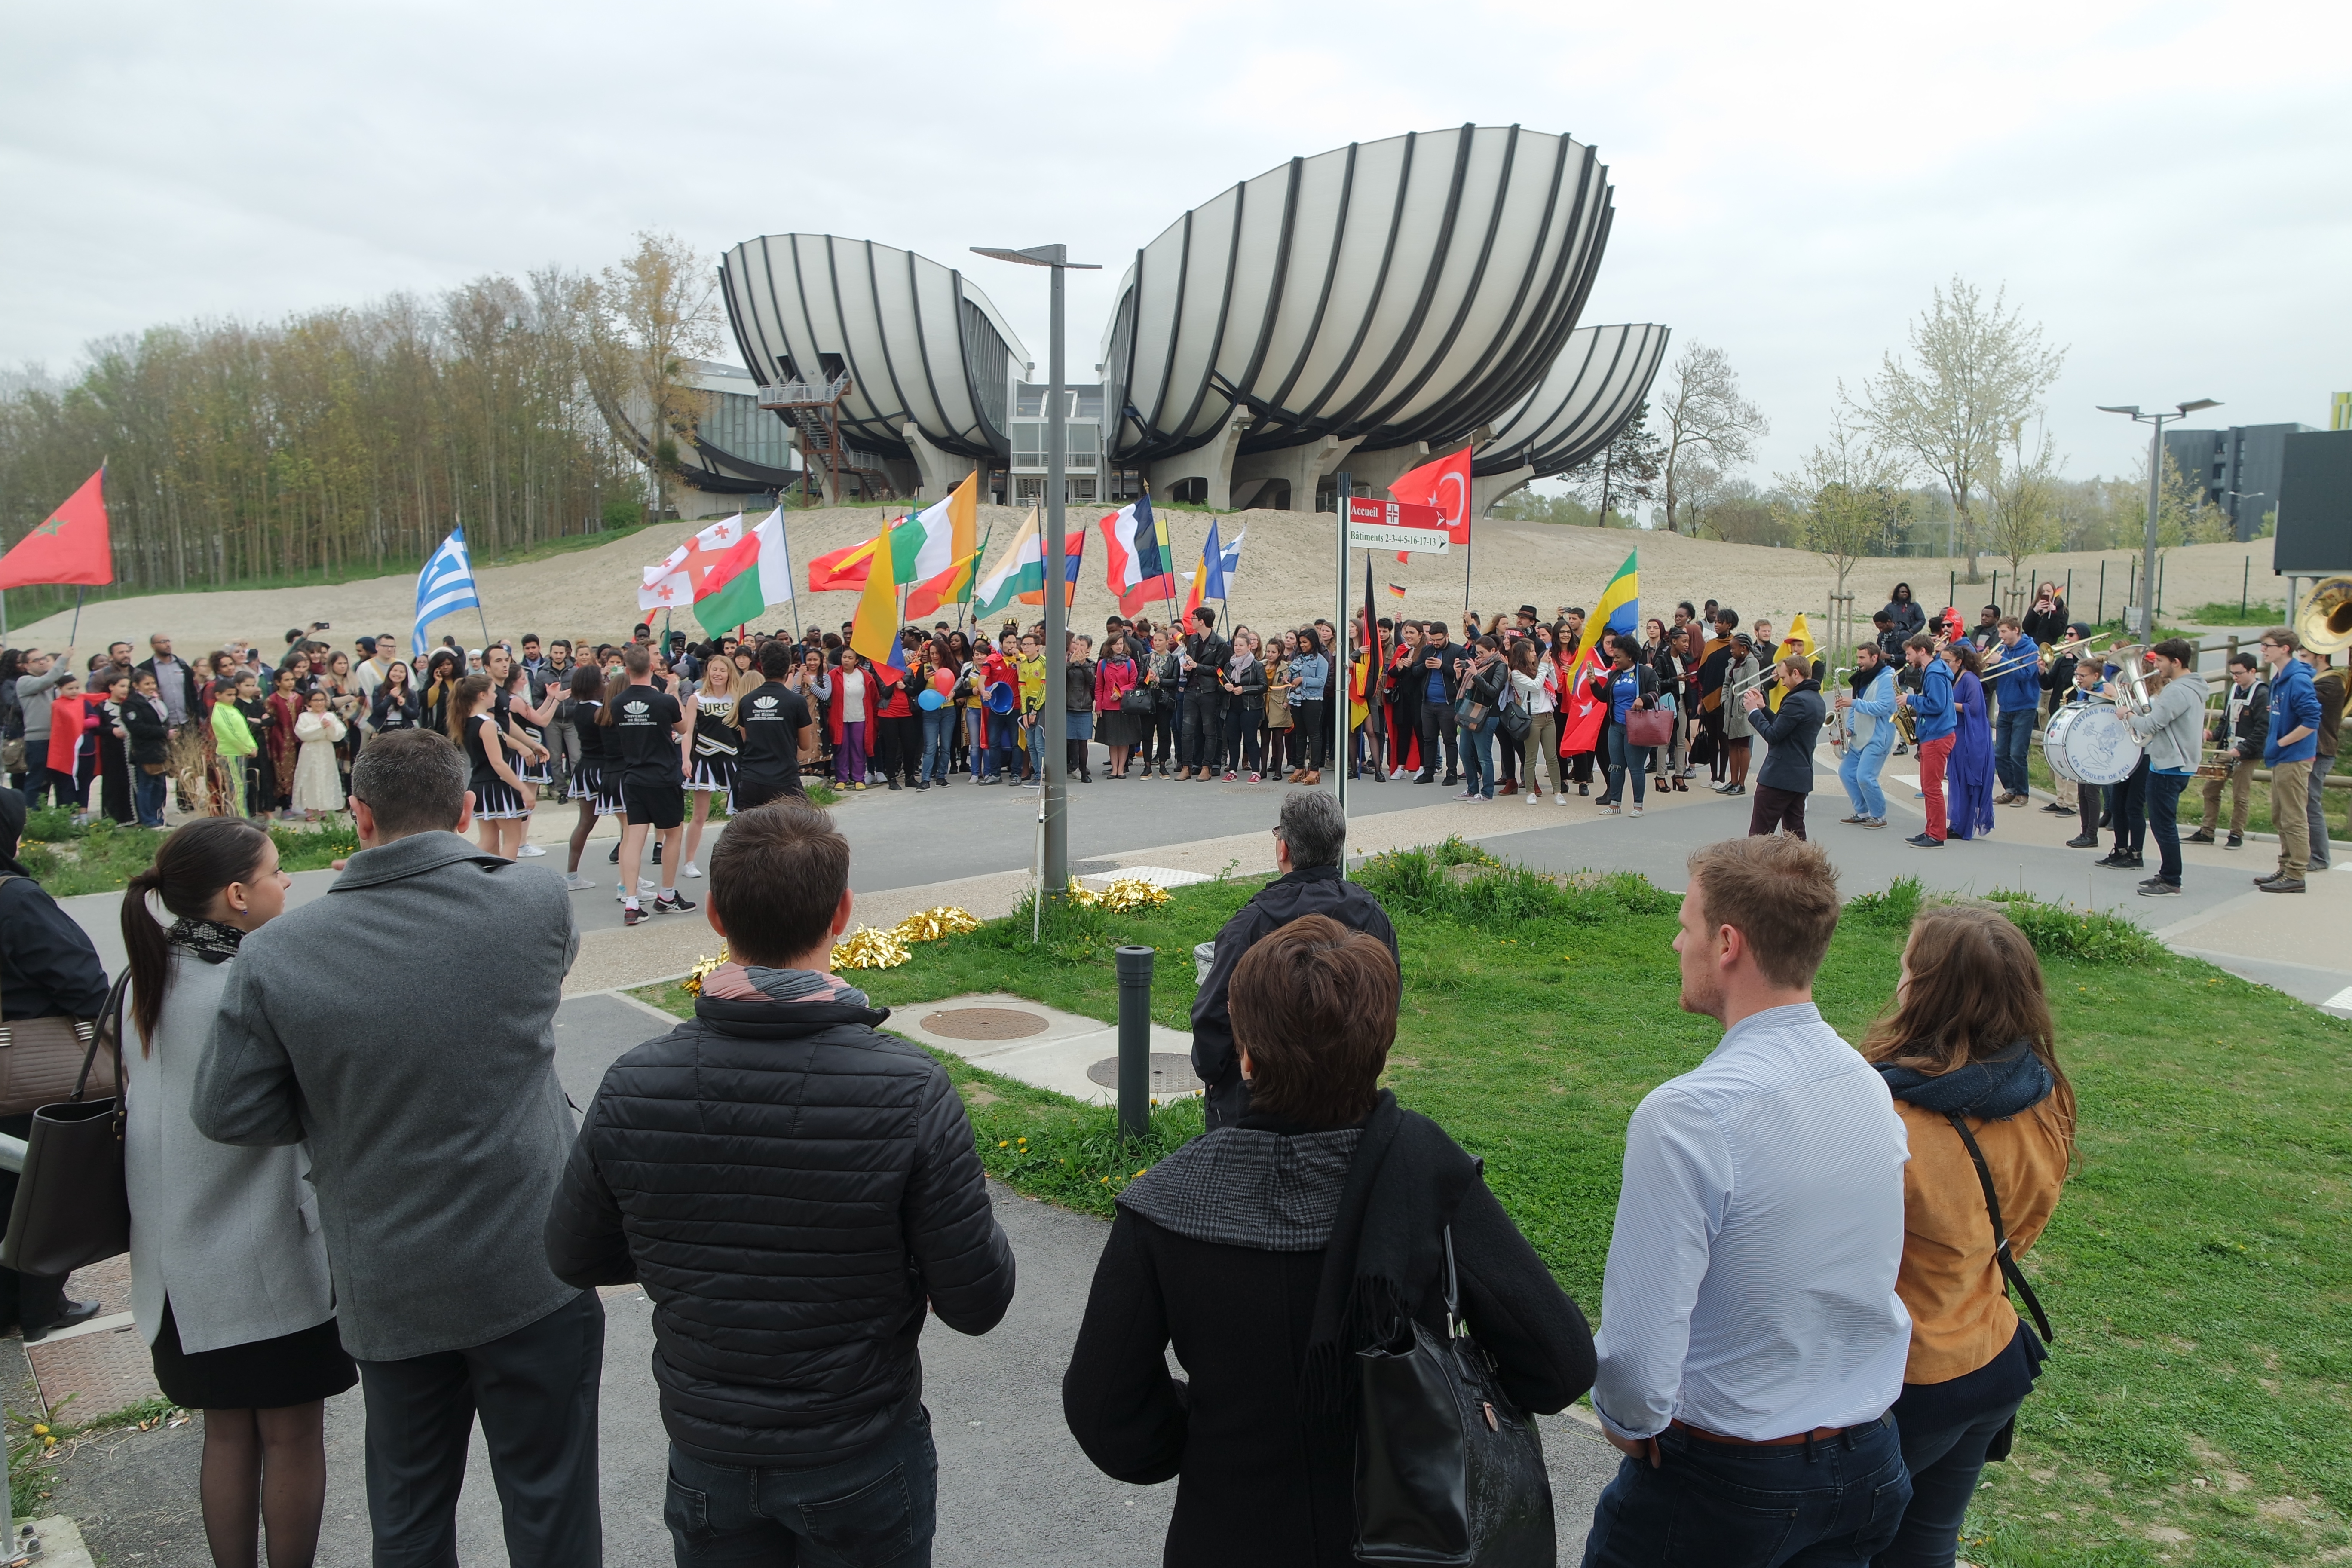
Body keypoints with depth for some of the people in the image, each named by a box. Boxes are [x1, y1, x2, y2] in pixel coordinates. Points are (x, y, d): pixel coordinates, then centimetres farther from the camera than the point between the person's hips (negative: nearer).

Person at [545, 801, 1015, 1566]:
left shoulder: (633, 1088, -18)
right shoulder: (910, 1091, -26)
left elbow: (574, 1259, -1)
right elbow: (978, 1304, -19)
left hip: (707, 1460, 2)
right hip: (862, 1464, -2)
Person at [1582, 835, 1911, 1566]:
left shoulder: (1688, 1114, -28)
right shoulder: (1871, 1085, -4)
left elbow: (1639, 1346, -26)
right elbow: (1849, 1277, 8)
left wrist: (1627, 1422, -6)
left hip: (1724, 1479, -6)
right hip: (1866, 1462, 6)